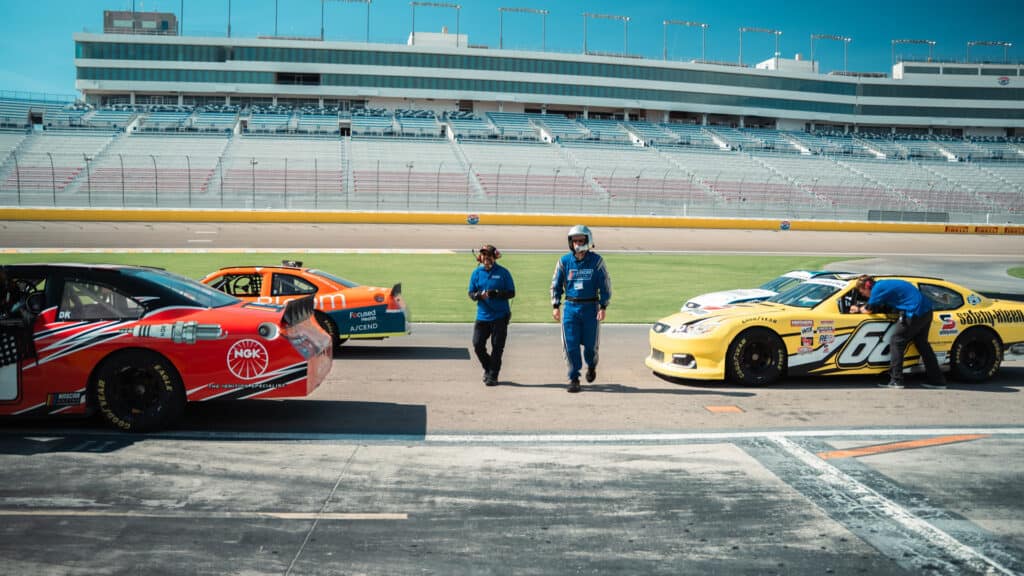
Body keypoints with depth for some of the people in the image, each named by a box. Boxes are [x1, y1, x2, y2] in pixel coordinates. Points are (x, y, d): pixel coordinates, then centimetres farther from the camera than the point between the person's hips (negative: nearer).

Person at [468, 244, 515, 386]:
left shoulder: (503, 272, -2)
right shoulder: (476, 273, 6)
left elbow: (511, 293, -2)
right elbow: (471, 293, 9)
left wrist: (496, 293, -19)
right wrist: (478, 295, -14)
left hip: (500, 317, -2)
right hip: (482, 316, 3)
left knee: (497, 347, 1)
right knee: (477, 345, -2)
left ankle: (493, 375, 15)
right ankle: (488, 368, 24)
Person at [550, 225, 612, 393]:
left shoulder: (596, 260, -3)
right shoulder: (564, 261, 2)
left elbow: (605, 285, 0)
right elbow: (556, 284, 10)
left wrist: (603, 307, -5)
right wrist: (556, 306, 4)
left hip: (591, 307, -1)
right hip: (571, 307, 1)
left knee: (590, 343, 5)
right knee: (571, 345, -2)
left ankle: (591, 365, 37)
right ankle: (574, 378, 9)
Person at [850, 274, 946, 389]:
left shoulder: (878, 288, -9)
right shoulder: (883, 284, 19)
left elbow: (868, 310, -1)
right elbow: (872, 304, 32)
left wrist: (859, 309, 18)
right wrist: (859, 308, 28)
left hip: (915, 313, -10)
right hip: (926, 311, 10)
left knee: (896, 343, -3)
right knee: (922, 345, 18)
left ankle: (896, 381, -4)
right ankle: (937, 381, 24)